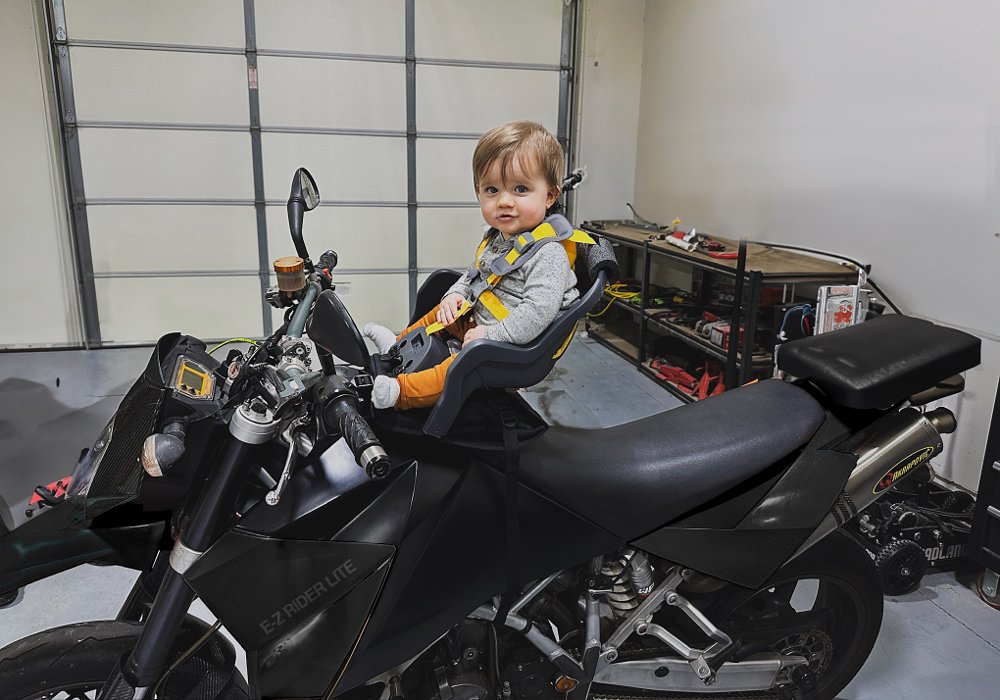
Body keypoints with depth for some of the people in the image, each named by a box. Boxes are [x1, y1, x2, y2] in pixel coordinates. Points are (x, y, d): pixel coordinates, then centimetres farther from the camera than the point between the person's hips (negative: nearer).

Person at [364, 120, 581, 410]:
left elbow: (538, 312, -34)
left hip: (516, 344, -10)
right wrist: (456, 295, 2)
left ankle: (400, 391, -32)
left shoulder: (548, 254, -25)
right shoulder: (495, 238, 5)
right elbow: (473, 274, 21)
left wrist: (490, 335, -30)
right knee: (442, 312, 23)